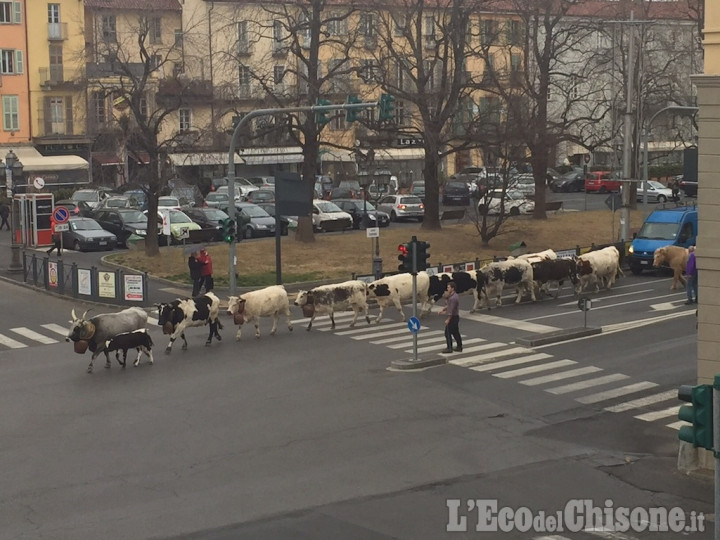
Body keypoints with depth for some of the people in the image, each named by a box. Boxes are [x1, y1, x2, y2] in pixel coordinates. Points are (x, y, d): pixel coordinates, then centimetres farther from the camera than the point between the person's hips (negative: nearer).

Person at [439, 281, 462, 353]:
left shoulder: (453, 298, -23)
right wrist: (444, 309, 15)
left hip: (452, 317, -10)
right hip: (456, 317, 10)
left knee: (448, 333, -2)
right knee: (455, 332, 15)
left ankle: (449, 348, 3)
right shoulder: (455, 295, 10)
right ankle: (459, 347, 19)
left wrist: (448, 319, -20)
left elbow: (451, 310, -24)